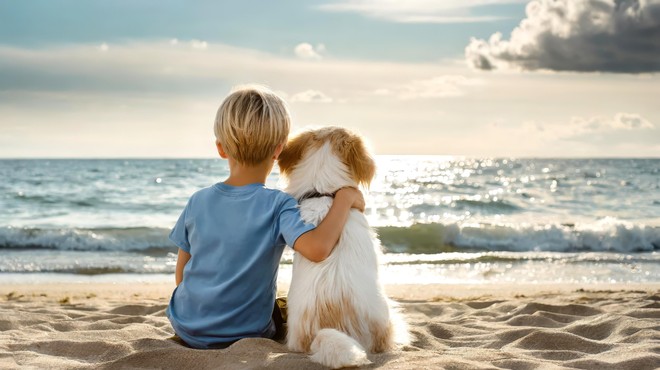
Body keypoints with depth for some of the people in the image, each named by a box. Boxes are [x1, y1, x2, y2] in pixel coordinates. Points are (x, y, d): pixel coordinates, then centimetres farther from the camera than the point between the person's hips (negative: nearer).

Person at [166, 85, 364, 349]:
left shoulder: (198, 201, -5)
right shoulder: (278, 205, -19)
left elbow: (180, 275, 2)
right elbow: (317, 248, -36)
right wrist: (345, 198, -21)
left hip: (185, 329, 3)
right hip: (243, 336, -3)